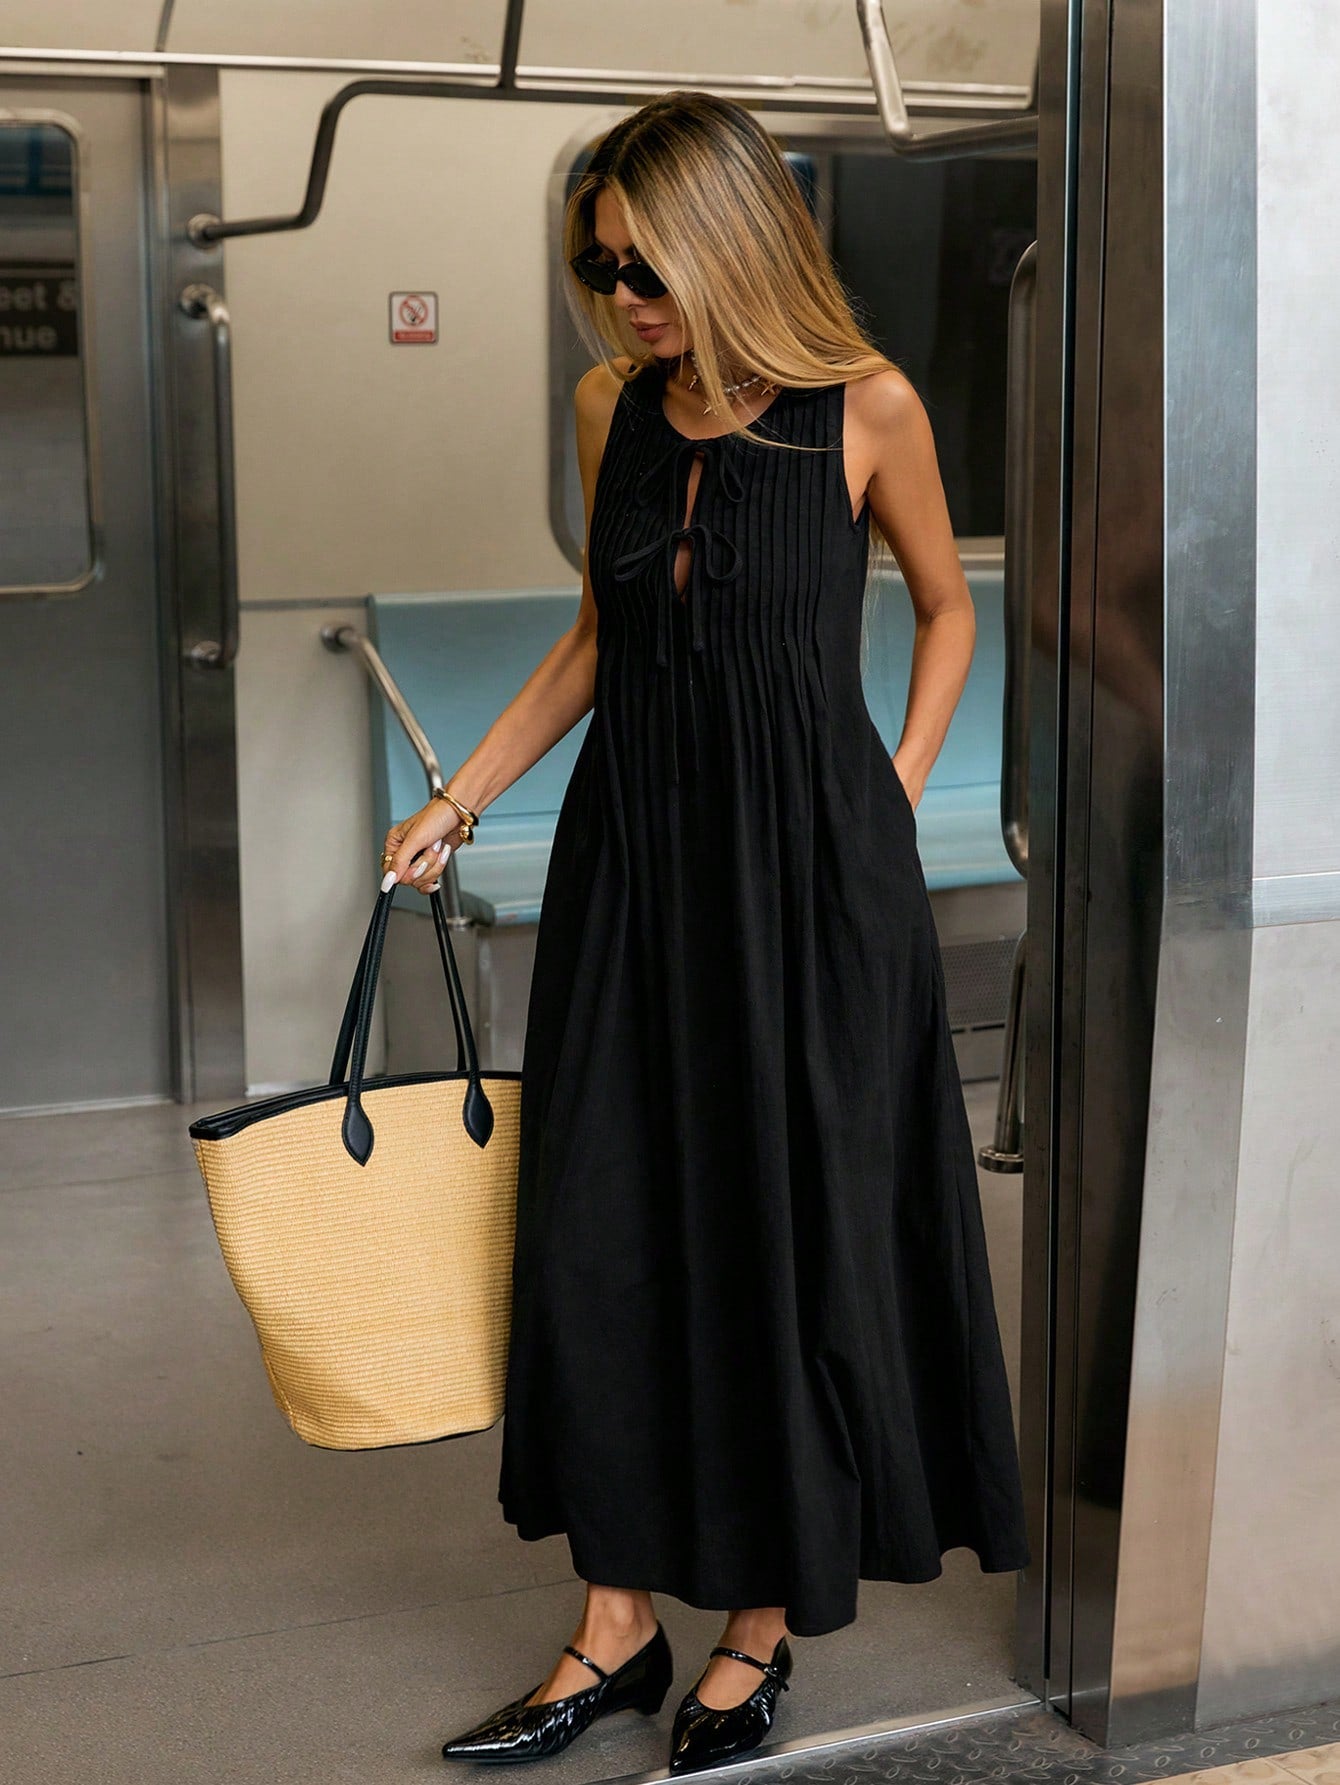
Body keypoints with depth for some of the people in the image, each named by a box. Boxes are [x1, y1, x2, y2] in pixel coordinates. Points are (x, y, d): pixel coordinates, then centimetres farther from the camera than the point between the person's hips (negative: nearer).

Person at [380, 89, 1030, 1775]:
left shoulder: (865, 407, -8)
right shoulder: (613, 406, 5)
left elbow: (945, 607, 7)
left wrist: (891, 803, -1)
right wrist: (457, 800, 11)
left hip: (808, 872, -4)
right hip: (632, 858, 5)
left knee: (791, 1229, 4)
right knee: (602, 1225, 5)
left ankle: (763, 1624, 21)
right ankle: (616, 1626, 19)